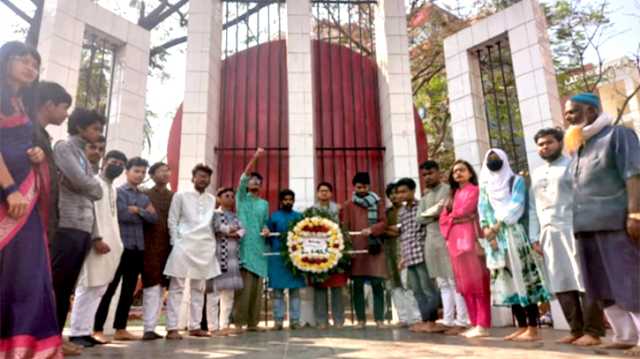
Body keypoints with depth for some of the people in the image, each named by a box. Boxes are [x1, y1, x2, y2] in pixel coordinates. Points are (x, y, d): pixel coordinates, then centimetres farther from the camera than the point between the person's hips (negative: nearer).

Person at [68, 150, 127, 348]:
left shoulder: (113, 188, 22)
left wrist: (117, 243, 13)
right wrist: (97, 239, -21)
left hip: (111, 244, 8)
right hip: (97, 243, -8)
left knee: (99, 290, 8)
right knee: (88, 288, -8)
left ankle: (85, 332, 13)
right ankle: (77, 333, -1)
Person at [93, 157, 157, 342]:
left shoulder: (144, 197, 17)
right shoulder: (118, 191, -1)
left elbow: (153, 218, 5)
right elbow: (122, 215, -15)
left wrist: (137, 210, -8)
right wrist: (144, 214, -2)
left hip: (138, 248, 6)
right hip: (121, 246, -6)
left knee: (129, 290, 9)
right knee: (109, 288, -3)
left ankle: (120, 329, 17)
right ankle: (98, 330, 3)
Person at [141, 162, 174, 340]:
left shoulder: (174, 197, 12)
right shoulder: (145, 195, 1)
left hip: (168, 246, 4)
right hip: (150, 246, -4)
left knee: (160, 287, 8)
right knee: (152, 287, -5)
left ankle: (152, 325, 18)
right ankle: (149, 328, 0)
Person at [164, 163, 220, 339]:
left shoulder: (212, 200, 14)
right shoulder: (181, 196, 4)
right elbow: (172, 221, 1)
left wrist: (213, 241, 4)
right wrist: (176, 243, -6)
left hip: (205, 247, 4)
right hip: (184, 246, -4)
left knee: (199, 288, 8)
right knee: (176, 287, -3)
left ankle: (195, 326, 14)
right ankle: (172, 328, -1)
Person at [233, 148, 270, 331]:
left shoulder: (264, 203, 20)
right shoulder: (241, 197, 9)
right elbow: (243, 177, -5)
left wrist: (266, 229, -2)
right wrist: (254, 158, -15)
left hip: (258, 248, 4)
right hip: (244, 246, -4)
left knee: (256, 285, 2)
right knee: (243, 284, -11)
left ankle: (252, 321, 9)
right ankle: (238, 321, -5)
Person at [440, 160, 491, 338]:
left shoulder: (475, 189, 3)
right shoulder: (453, 194, 22)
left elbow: (463, 211, -9)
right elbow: (443, 218, 15)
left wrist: (451, 216, 9)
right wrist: (447, 235, 1)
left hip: (469, 238, -7)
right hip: (454, 240, 7)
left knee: (476, 281, -8)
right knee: (464, 283, 7)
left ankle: (483, 325, -6)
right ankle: (475, 324, 13)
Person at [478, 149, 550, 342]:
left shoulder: (516, 180, 4)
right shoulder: (485, 185, 16)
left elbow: (515, 206, -9)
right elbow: (483, 209, 6)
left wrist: (496, 227, -16)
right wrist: (487, 230, -10)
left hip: (514, 234, -5)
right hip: (495, 238, 5)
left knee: (522, 277, -8)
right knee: (507, 281, 6)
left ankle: (533, 329, -3)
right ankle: (522, 327, 13)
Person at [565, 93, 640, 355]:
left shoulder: (617, 135, 0)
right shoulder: (580, 147, 22)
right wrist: (580, 224, 16)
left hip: (616, 223, -8)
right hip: (588, 227, 8)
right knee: (604, 286, 9)